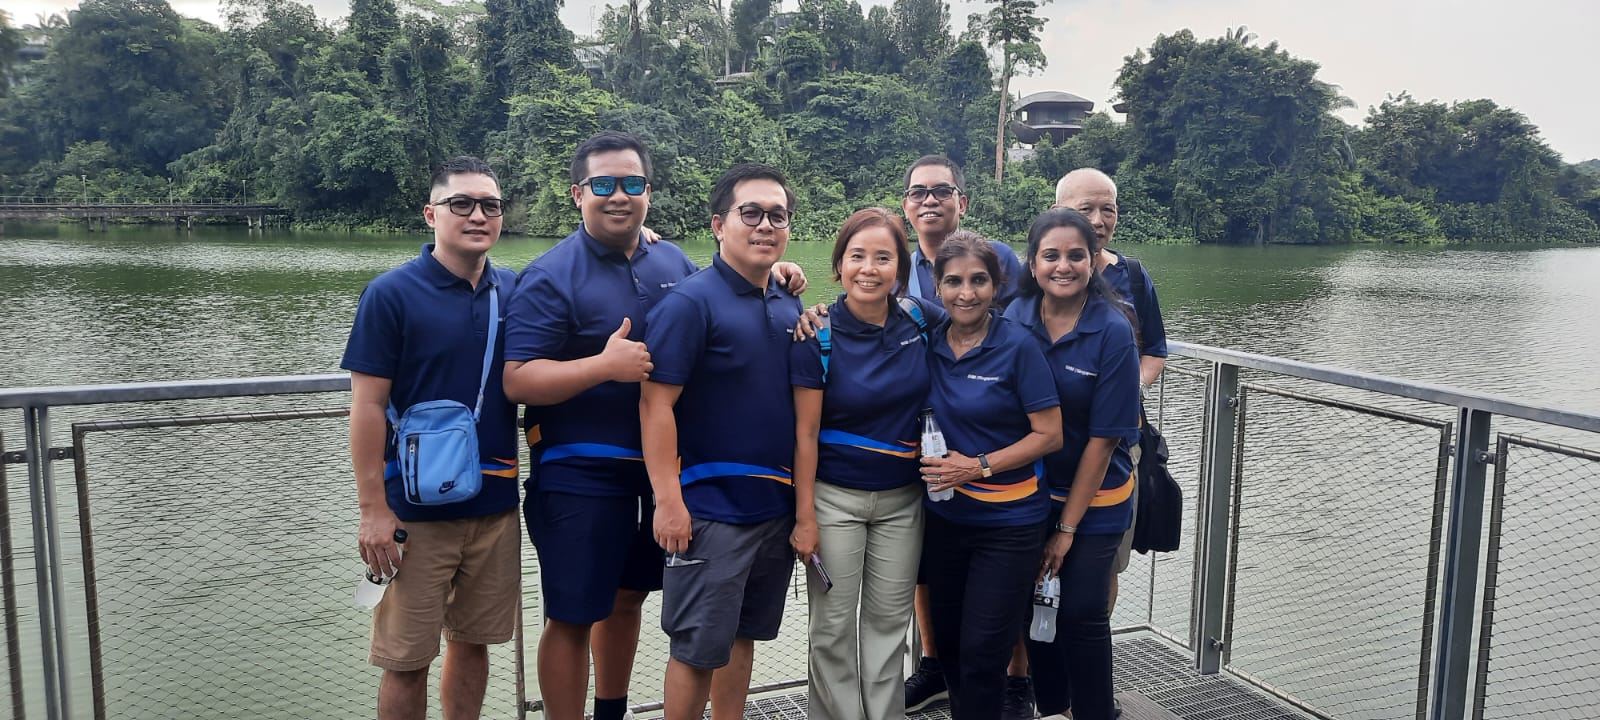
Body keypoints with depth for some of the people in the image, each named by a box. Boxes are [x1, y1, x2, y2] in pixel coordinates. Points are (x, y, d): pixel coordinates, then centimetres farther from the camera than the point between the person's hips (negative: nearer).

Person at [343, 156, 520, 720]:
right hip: (417, 511, -4)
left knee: (472, 643, 16)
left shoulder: (514, 291, 4)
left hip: (496, 507, 4)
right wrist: (373, 510, -12)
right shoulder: (391, 293, -8)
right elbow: (368, 407, -9)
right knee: (407, 660, 6)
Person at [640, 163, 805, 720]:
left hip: (777, 504, 7)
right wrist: (669, 501, -21)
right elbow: (655, 405, -17)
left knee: (744, 633, 18)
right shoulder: (690, 302, -13)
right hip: (710, 508, -7)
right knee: (699, 647, 2)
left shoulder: (790, 307, 8)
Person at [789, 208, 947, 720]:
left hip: (903, 498, 3)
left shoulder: (921, 320, -5)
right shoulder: (818, 335, -13)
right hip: (835, 496, -3)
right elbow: (805, 433, -10)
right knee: (834, 625, 7)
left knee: (889, 619, 14)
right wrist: (805, 518, -10)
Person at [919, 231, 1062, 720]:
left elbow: (1050, 435, -11)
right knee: (947, 640, 16)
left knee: (982, 651, 1)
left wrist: (980, 467, -18)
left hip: (1008, 522, -4)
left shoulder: (1017, 346, -13)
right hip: (945, 513, 5)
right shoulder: (928, 341, -1)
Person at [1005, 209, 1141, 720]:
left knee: (1082, 614, 0)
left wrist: (1067, 527, -12)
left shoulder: (1113, 332, -17)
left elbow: (1103, 438, -14)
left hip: (1093, 498, -3)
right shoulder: (1015, 318, -8)